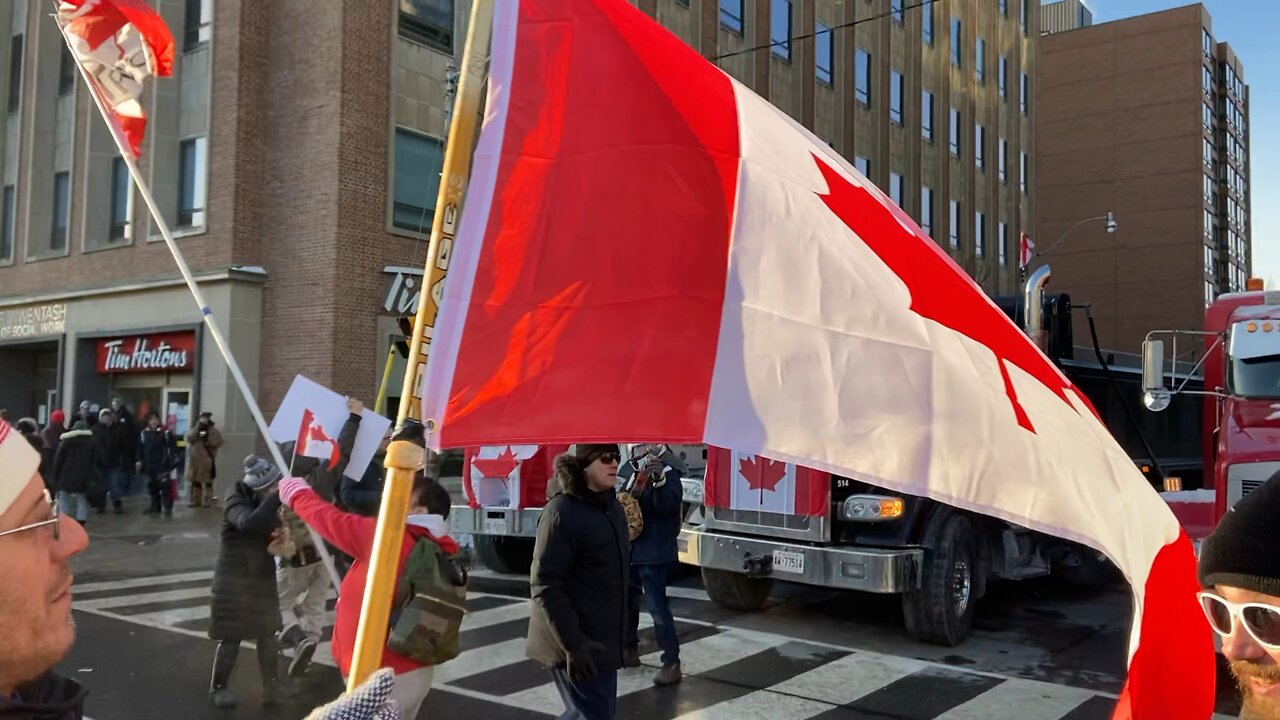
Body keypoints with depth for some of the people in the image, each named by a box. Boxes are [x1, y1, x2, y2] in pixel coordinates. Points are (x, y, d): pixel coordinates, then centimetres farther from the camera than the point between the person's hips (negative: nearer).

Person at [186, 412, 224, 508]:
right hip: (195, 459, 4)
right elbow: (189, 438, -5)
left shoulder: (214, 430, 2)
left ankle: (207, 502, -4)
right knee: (195, 481, 9)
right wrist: (197, 428, -10)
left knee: (208, 482, -5)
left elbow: (219, 441, -6)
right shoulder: (194, 429, 12)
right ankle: (195, 501, 16)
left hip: (208, 460, -4)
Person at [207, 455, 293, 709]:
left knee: (268, 633, 9)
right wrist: (277, 497, -42)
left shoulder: (269, 501, 0)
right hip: (234, 577, -6)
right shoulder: (237, 501, -19)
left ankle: (271, 686, 19)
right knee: (231, 636, 1)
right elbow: (249, 523, -40)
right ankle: (218, 689, 18)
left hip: (263, 576, 6)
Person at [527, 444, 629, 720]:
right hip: (575, 642, -8)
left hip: (602, 639, 8)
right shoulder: (562, 512, -18)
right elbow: (546, 586, -21)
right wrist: (572, 643, -25)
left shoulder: (611, 506, 8)